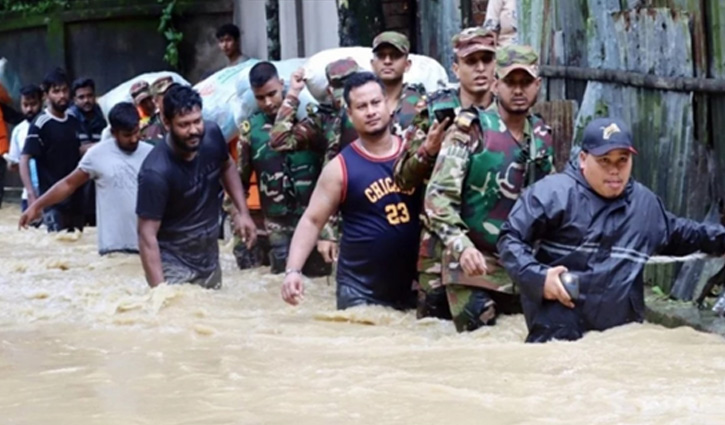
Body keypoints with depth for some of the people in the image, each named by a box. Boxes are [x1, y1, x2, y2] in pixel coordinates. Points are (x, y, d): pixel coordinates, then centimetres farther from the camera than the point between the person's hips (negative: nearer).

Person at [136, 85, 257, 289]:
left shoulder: (212, 134, -12)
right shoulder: (156, 172, -28)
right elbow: (147, 236, -25)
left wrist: (243, 212, 2)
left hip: (210, 259, 6)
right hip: (174, 266, -6)